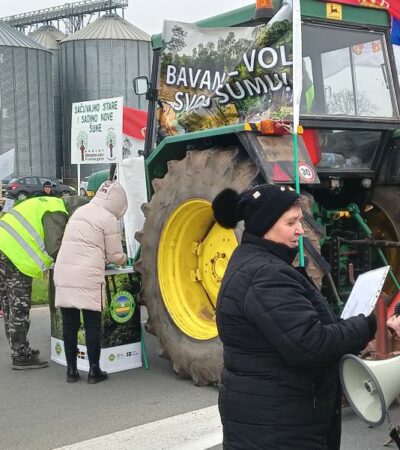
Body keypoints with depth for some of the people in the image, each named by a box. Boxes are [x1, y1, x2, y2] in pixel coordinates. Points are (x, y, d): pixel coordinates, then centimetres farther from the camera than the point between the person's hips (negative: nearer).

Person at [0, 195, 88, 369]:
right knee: (19, 310, -1)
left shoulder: (50, 205, 20)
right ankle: (22, 357, 7)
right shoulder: (56, 214, -10)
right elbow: (54, 249, -16)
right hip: (14, 257, -10)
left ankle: (20, 351, 27)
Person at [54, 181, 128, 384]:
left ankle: (71, 369, 16)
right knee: (92, 325, 4)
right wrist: (124, 259, 22)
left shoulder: (80, 211, 18)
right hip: (87, 278, -6)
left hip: (63, 275, 6)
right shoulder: (108, 219, -3)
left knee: (69, 324, 11)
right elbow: (115, 256, 2)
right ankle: (94, 371, 10)